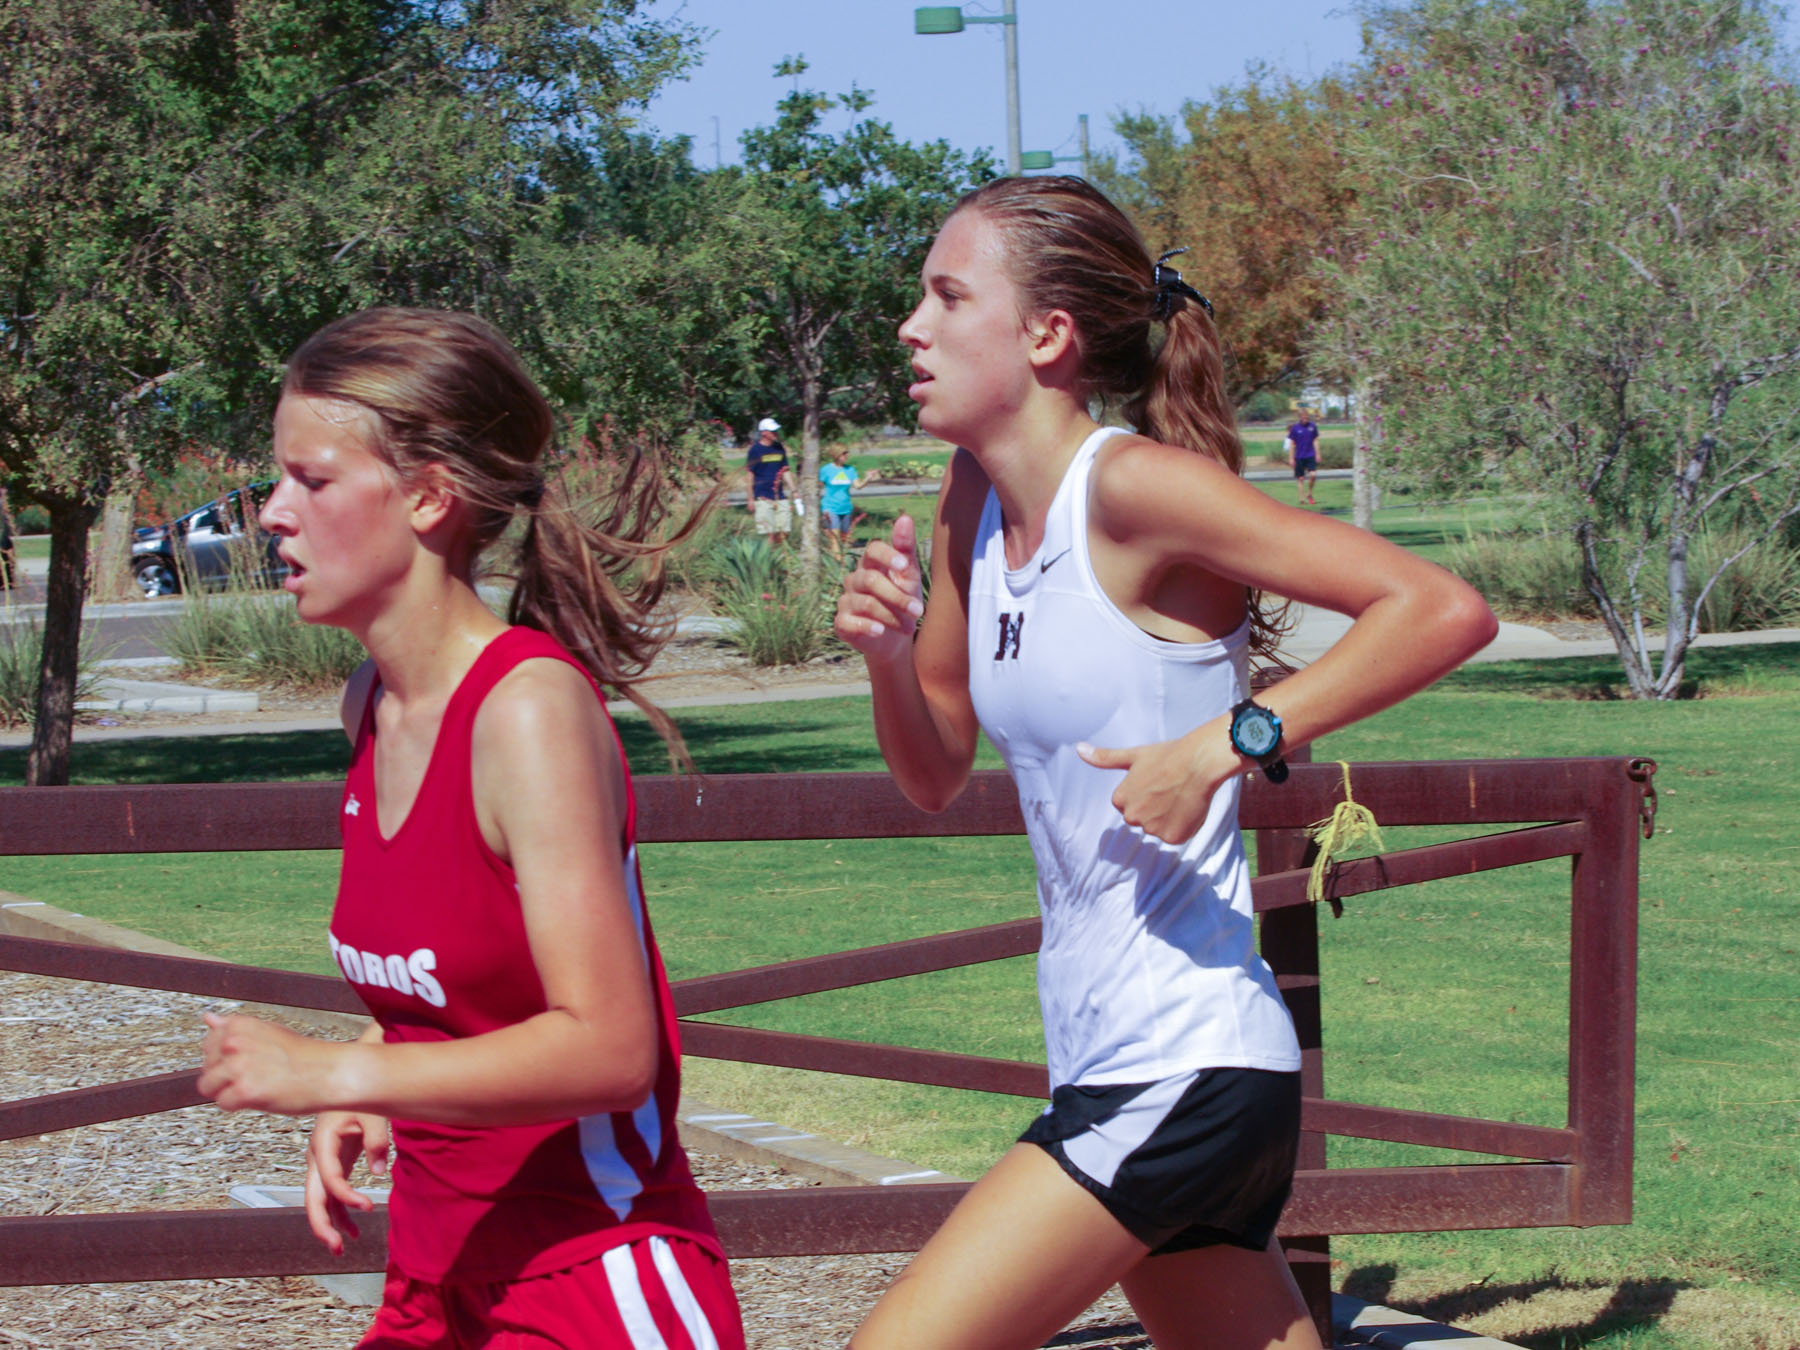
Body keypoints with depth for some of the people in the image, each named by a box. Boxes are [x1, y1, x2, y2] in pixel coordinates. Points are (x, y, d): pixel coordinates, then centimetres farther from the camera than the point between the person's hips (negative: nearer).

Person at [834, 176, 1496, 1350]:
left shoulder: (1134, 486, -15)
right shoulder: (976, 505, 9)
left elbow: (1445, 609, -20)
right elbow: (936, 777, 19)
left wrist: (1227, 744, -24)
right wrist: (889, 654, 0)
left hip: (1186, 1070, -9)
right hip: (1109, 1064, 9)